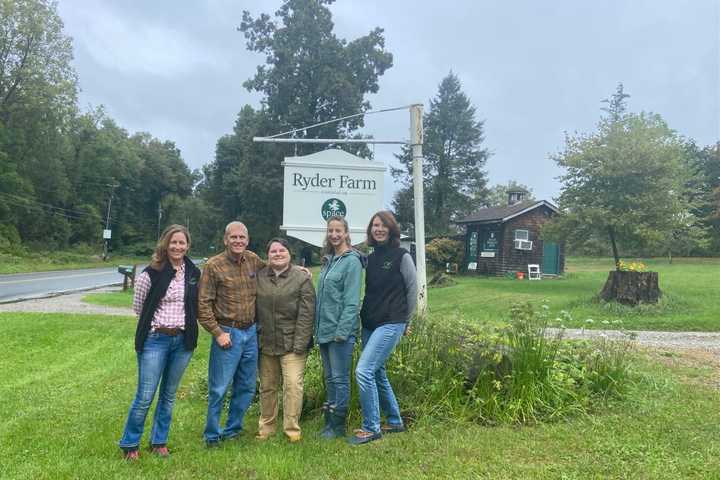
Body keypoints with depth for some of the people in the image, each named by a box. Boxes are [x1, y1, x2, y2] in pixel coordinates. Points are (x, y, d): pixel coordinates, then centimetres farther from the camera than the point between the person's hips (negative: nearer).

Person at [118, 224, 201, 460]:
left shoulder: (194, 273, 2)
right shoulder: (152, 273, -9)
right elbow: (138, 307, 2)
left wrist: (182, 322, 6)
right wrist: (155, 322, 8)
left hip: (183, 341, 4)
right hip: (155, 339, -4)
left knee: (169, 395, 15)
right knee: (145, 396, 0)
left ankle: (159, 441, 29)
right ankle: (130, 444, 20)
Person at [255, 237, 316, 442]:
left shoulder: (302, 278, -4)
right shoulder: (258, 277, 6)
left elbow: (306, 314, -9)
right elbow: (254, 310, 9)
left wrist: (300, 345, -13)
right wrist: (254, 339, 5)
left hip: (292, 344, -3)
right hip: (265, 344, 4)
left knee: (293, 385, -8)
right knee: (267, 387, 13)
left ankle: (292, 429, 6)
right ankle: (266, 427, 27)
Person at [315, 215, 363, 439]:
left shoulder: (351, 261, -10)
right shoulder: (328, 260, 14)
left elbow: (351, 301, -16)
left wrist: (342, 330, -19)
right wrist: (318, 326, 12)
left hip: (341, 330, -8)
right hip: (324, 330, 8)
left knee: (340, 378, 2)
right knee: (329, 378, 16)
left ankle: (338, 426, 13)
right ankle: (329, 422, 27)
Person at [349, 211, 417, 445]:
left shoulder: (402, 256, -7)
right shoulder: (370, 258, 10)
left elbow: (413, 290, -3)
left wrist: (405, 321, 3)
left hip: (391, 324, -7)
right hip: (369, 324, 7)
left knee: (363, 371, -14)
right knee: (377, 373, 14)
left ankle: (371, 428, 0)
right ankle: (394, 421, 32)